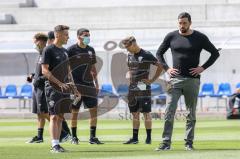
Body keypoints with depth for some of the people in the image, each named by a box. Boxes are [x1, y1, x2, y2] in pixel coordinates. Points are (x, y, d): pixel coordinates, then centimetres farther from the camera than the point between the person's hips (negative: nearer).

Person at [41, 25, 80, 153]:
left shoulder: (64, 51, 17)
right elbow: (44, 71, -14)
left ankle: (56, 144, 9)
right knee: (54, 116, -10)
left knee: (60, 117, 7)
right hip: (53, 88, -8)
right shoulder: (48, 50, -7)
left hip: (65, 88, 8)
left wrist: (74, 88, 18)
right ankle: (54, 145, -13)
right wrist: (60, 83, -20)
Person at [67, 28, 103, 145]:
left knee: (94, 109, -2)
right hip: (76, 85, -5)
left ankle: (92, 137, 2)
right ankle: (74, 137, 12)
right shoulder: (71, 50, -5)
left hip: (89, 84, 5)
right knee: (75, 111, 1)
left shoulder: (91, 50, 12)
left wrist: (96, 83, 16)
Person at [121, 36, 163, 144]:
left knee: (146, 113, -4)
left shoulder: (146, 55, -9)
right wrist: (131, 80, 13)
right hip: (132, 87, 7)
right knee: (135, 113, 9)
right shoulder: (130, 56, 13)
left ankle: (148, 137, 0)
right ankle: (135, 138, 12)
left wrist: (152, 80, -9)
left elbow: (160, 66, -7)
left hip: (143, 88, -7)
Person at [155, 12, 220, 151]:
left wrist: (203, 67, -2)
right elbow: (159, 53, 18)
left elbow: (215, 53, 8)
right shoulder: (171, 37, 6)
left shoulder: (200, 38, 2)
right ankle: (166, 143, -8)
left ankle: (189, 143, 10)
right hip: (175, 79, 1)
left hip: (193, 80, -1)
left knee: (191, 114, 4)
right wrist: (167, 68, 4)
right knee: (169, 112, -8)